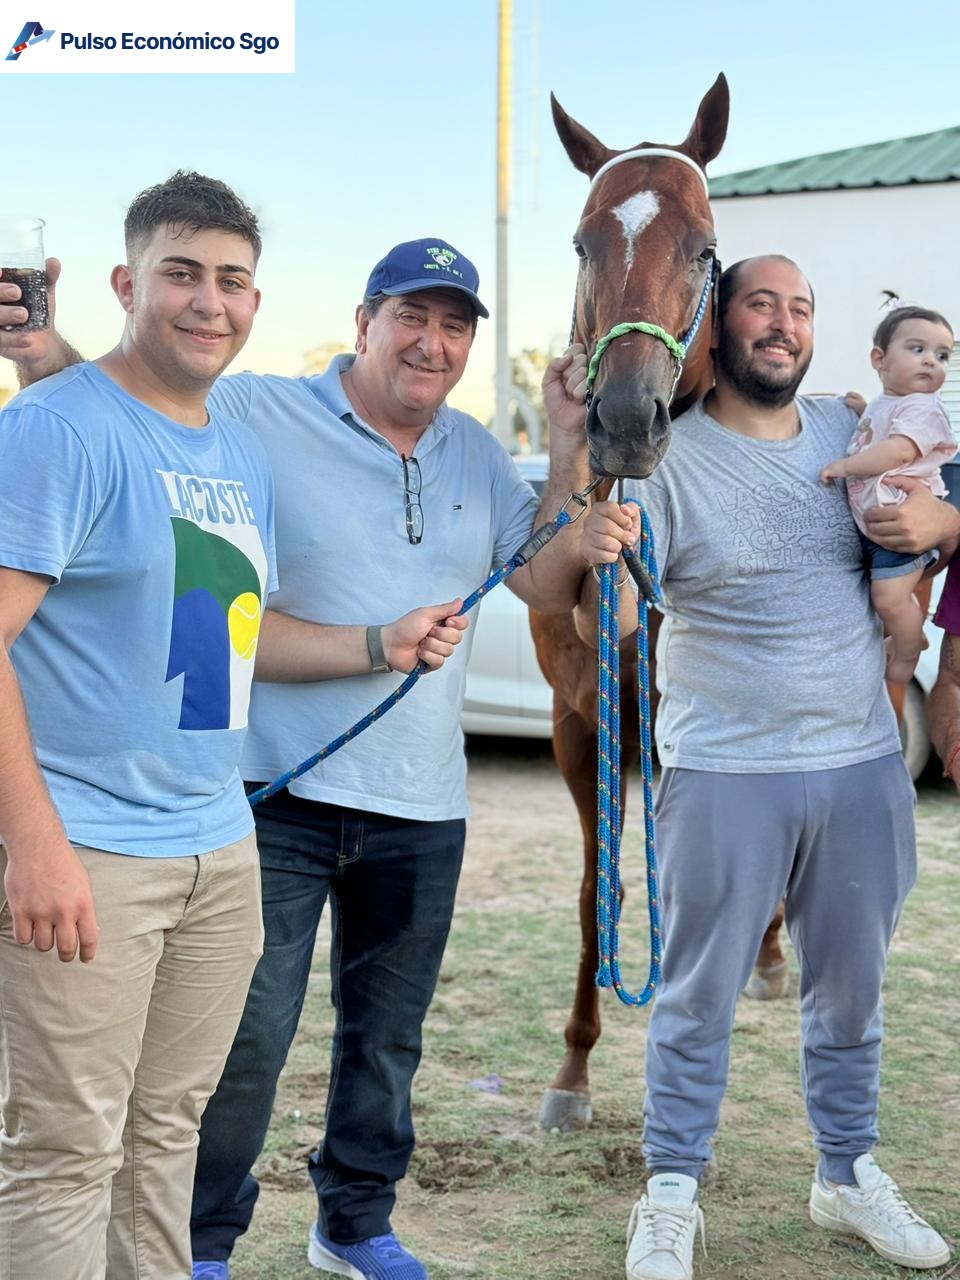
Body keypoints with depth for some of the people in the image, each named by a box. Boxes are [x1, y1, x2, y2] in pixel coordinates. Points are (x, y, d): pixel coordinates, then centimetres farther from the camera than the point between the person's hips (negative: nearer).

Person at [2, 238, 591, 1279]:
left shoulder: (477, 453, 9)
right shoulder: (252, 414, -8)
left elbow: (549, 587, 7)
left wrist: (571, 450, -4)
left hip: (422, 809, 5)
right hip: (276, 795, -5)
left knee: (387, 1038, 18)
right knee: (245, 1035, -1)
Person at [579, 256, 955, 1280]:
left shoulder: (855, 435, 5)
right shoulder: (667, 457, -8)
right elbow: (603, 625, -13)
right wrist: (598, 558, -36)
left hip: (863, 764, 4)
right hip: (724, 773, -4)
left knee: (851, 988, 17)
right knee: (700, 994, 5)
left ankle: (847, 1174, 34)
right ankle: (670, 1194, 19)